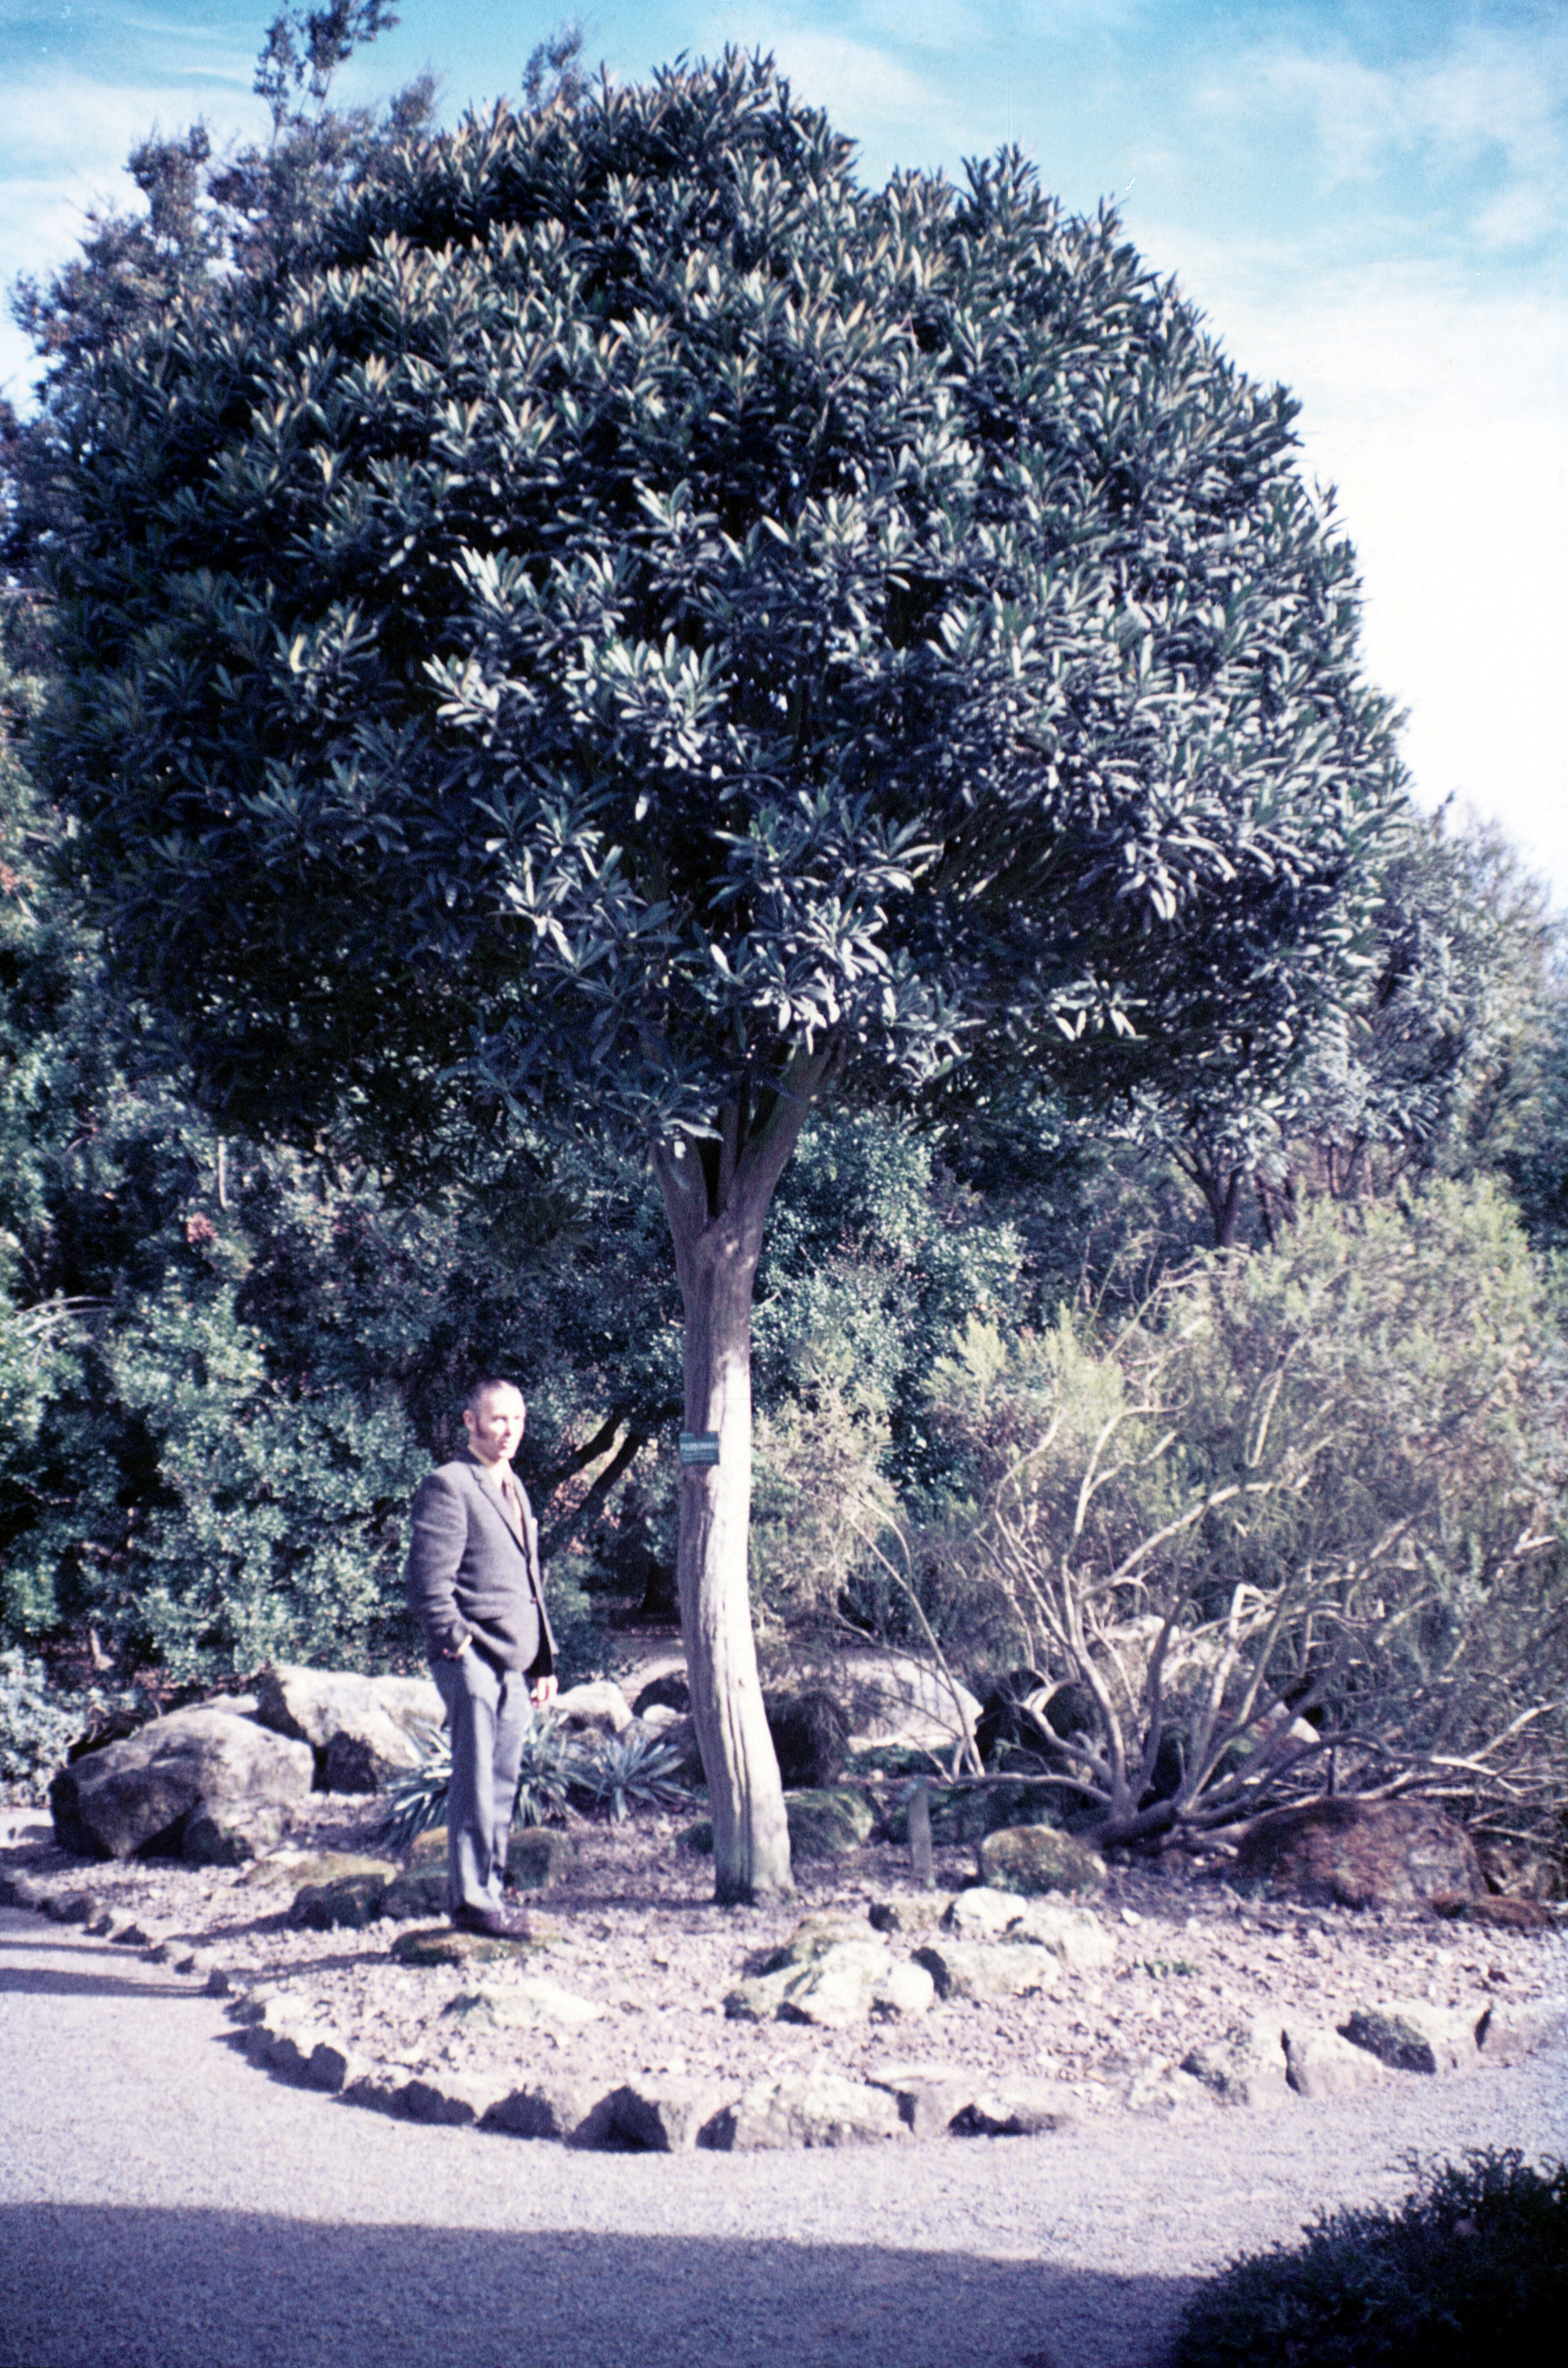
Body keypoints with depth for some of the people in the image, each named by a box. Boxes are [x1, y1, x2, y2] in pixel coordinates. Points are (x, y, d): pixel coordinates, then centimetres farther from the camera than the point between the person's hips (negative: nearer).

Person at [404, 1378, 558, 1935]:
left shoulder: (514, 1491, 22)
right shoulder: (448, 1487, -6)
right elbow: (429, 1583, -13)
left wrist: (545, 1663, 21)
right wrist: (459, 1643, -16)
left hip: (515, 1666, 8)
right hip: (473, 1660, -8)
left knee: (502, 1787, 11)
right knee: (476, 1785, -6)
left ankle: (489, 1894, 17)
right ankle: (470, 1900, 0)